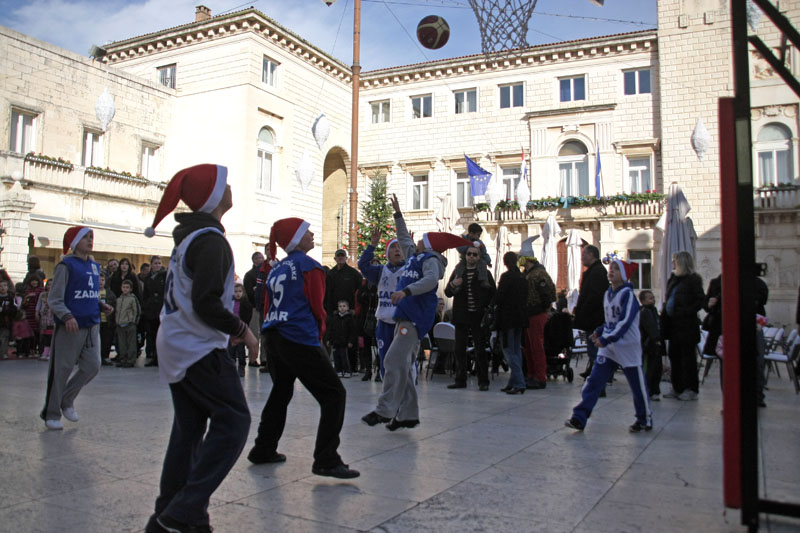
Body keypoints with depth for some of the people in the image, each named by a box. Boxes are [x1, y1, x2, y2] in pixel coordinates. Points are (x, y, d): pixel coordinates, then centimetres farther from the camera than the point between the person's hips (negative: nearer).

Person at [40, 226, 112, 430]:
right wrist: (67, 316, -25)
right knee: (62, 369, 1)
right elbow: (54, 299, -10)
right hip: (69, 327, -6)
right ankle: (51, 413, 16)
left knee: (92, 366, 4)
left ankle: (67, 401, 25)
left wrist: (102, 306, 4)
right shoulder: (66, 266, -7)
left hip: (92, 326, 6)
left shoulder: (95, 266, 13)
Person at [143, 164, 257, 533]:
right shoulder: (211, 240, -18)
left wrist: (229, 326, 15)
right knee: (233, 422, -6)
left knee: (188, 429, 14)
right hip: (200, 350, -10)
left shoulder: (188, 236, 13)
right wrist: (240, 330, -10)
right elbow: (206, 304, -24)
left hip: (175, 346, 10)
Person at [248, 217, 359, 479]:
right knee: (334, 394, -5)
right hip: (300, 339, -8)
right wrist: (319, 331, 13)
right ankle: (326, 460, -11)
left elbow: (267, 305, 18)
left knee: (281, 392, 25)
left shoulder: (276, 268, 15)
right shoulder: (309, 266, -5)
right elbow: (317, 307, -5)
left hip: (274, 337, 9)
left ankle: (263, 450, 32)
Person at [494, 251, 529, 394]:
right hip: (520, 317, 7)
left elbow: (498, 298, -14)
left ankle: (519, 384, -12)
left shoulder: (506, 276, -13)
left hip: (507, 318, -7)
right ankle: (513, 383, 17)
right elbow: (525, 299, 14)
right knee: (517, 350, 12)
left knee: (509, 350, -5)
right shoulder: (523, 278, 9)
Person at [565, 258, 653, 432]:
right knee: (594, 381, -2)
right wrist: (600, 331, 5)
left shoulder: (628, 294, -13)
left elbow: (625, 321, -22)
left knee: (638, 385, 7)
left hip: (628, 347, -7)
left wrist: (606, 338, -25)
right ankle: (579, 418, -3)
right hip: (607, 347, 7)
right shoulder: (608, 293, 11)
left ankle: (645, 420, 26)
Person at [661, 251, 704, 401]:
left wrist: (686, 312, -18)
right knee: (674, 355, 10)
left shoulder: (693, 280, -8)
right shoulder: (672, 280, 16)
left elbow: (700, 300, -14)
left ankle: (690, 389, 6)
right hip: (673, 324, 8)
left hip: (686, 325, -8)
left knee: (687, 356, -2)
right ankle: (677, 388, 18)